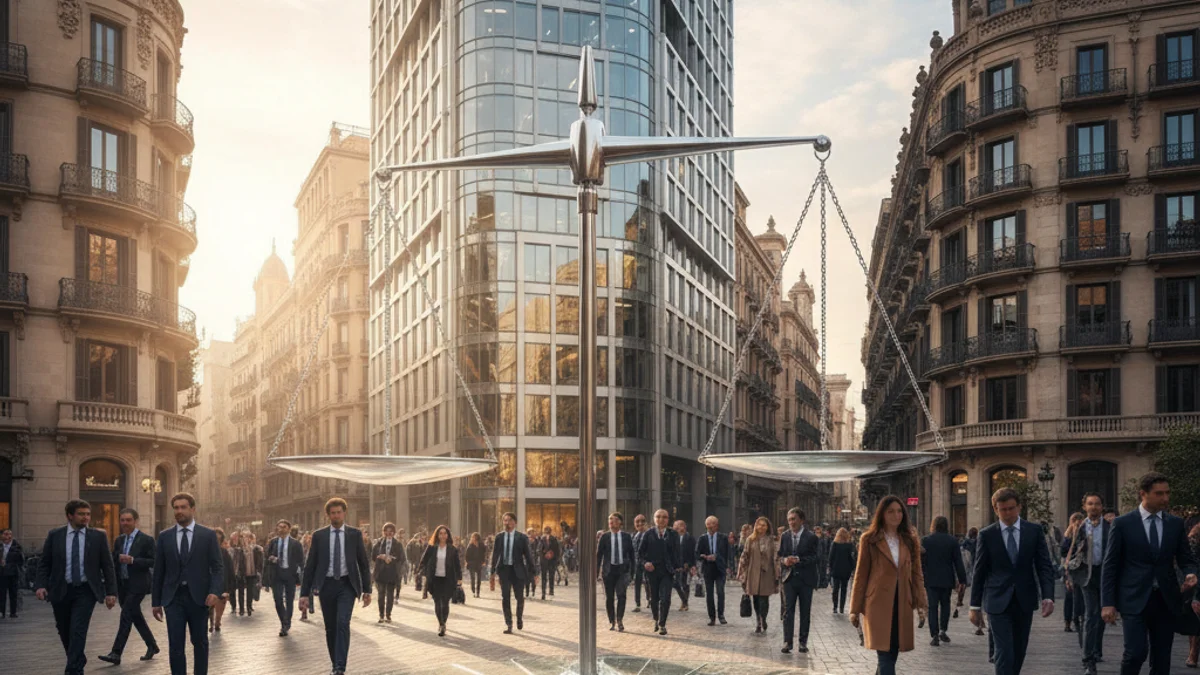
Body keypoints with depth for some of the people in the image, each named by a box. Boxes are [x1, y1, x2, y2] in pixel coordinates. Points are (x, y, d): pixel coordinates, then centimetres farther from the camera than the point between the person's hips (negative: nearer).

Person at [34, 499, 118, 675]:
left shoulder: (98, 536, -1)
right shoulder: (55, 535, 1)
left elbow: (107, 566, 0)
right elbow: (44, 563, 5)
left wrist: (111, 592, -5)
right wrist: (40, 585, -10)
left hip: (85, 591, -2)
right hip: (61, 591, 2)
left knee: (78, 631, -13)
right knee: (64, 632, 13)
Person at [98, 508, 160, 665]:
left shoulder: (146, 540, -8)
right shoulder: (119, 540, 12)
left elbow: (153, 562, -13)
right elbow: (113, 562, 18)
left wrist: (133, 560, -21)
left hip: (137, 585, -7)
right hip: (122, 585, 7)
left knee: (126, 616, -12)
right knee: (136, 616, 14)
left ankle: (116, 654, -12)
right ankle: (152, 646, 28)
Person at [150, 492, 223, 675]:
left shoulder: (208, 535, 1)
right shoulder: (164, 536, 6)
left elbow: (218, 567, -1)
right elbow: (158, 571, 8)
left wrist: (215, 591, -17)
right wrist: (155, 601, 6)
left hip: (198, 597, -1)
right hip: (173, 598, 1)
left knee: (200, 642, 10)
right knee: (175, 645, -3)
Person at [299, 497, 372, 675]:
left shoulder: (355, 534, 2)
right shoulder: (319, 535, 2)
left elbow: (364, 563, 5)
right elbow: (309, 565, 3)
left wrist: (367, 590, 0)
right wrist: (304, 593, -1)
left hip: (347, 585, -1)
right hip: (326, 585, 2)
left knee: (343, 623, -17)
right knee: (330, 628, 6)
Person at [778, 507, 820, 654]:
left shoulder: (811, 537, -6)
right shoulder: (785, 536, 6)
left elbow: (815, 558, -11)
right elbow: (780, 555, 12)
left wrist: (798, 560, -23)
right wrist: (784, 560, -11)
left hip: (805, 579, -2)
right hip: (790, 578, 2)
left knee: (805, 611, 6)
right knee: (788, 610, -4)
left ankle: (803, 642, 15)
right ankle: (787, 642, -4)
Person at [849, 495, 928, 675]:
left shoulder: (910, 539, 10)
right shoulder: (869, 539, -1)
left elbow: (916, 573, 11)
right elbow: (861, 575, 1)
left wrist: (920, 603, 1)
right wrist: (855, 609, 0)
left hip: (902, 604, 4)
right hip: (879, 604, -4)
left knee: (892, 653, 8)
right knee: (885, 656, -10)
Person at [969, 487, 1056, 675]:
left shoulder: (1034, 531, 2)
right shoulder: (986, 535, -2)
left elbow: (1044, 566, -1)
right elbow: (979, 573, 2)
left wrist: (1048, 596, -15)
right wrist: (975, 606, 2)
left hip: (1025, 602, 2)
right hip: (998, 603, -2)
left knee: (1019, 652, 12)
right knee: (1004, 653, -9)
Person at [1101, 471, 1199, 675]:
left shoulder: (1176, 523, 8)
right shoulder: (1122, 524, -2)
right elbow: (1109, 565, -1)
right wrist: (1107, 603, -7)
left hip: (1166, 600, 4)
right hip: (1134, 599, -4)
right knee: (1136, 652, -17)